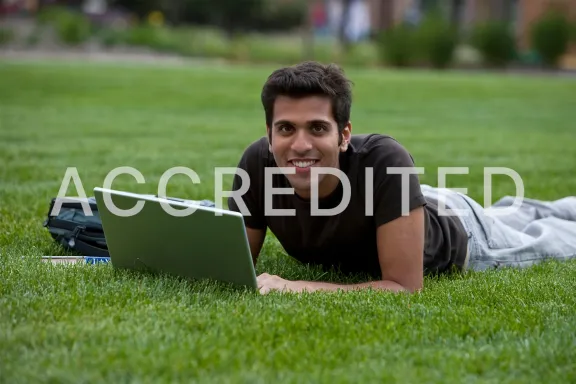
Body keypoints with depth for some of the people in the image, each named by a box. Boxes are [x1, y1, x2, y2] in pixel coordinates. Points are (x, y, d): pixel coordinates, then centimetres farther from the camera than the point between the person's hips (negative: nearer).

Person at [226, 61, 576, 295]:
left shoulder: (385, 160, -47)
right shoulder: (258, 163, -36)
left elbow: (407, 286, -46)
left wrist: (300, 288, -55)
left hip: (454, 236, -4)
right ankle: (516, 213, 69)